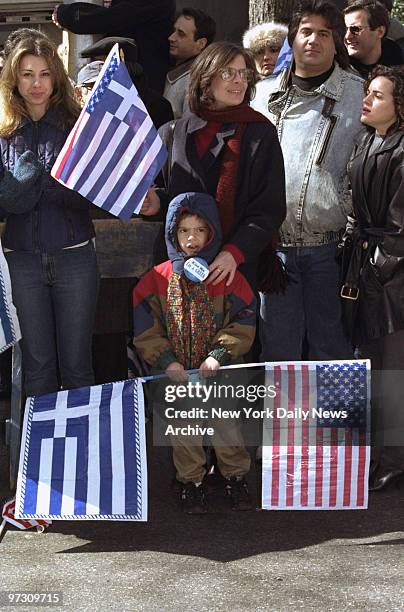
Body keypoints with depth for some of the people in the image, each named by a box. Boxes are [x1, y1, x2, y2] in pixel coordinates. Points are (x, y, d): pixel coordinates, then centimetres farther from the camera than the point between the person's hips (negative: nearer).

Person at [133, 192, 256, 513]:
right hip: (177, 374, 1)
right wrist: (167, 361, -12)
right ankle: (191, 480, 17)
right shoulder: (157, 279, 0)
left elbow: (243, 324, -4)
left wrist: (219, 355, -16)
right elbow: (145, 330, -1)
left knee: (225, 420, -1)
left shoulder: (228, 278, -1)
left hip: (217, 371, -1)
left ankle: (235, 475, 18)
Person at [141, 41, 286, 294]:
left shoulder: (260, 133, 0)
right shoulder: (175, 133, 10)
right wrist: (157, 203, -3)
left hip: (238, 266, -2)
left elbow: (269, 209, -5)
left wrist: (235, 253, -17)